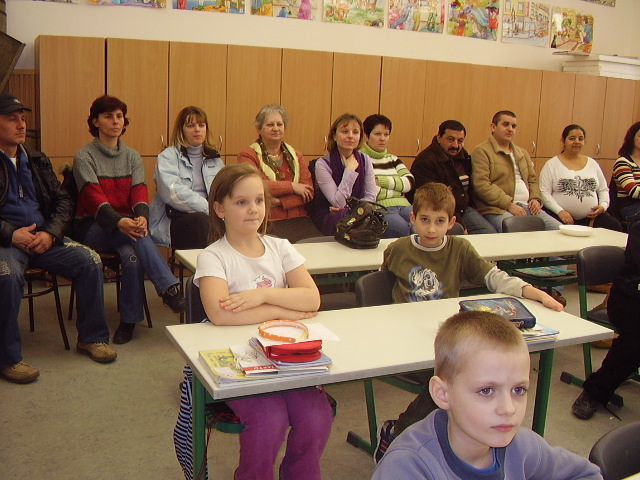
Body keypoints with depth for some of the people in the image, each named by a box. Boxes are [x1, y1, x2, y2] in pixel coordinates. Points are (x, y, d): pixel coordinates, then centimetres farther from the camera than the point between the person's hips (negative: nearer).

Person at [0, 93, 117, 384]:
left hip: (43, 237, 5)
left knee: (90, 261, -16)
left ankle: (91, 338, 1)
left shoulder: (37, 162, 17)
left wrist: (50, 233, -6)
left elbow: (63, 200, 12)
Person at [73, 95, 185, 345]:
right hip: (92, 227, -3)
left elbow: (139, 191, -4)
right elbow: (93, 195, -16)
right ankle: (169, 288, -34)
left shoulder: (132, 156, 11)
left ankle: (129, 320, -19)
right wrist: (119, 221, -36)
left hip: (126, 223, 3)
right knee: (136, 236, -35)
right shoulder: (84, 156, -1)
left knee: (132, 254, -31)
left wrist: (142, 217, -29)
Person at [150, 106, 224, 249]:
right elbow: (173, 193, -13)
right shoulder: (168, 157, 4)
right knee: (202, 221, -37)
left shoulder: (214, 159, 23)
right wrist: (208, 208, -20)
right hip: (173, 220, -4)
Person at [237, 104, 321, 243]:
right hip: (266, 221, -4)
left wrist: (278, 202, -9)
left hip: (297, 220, 4)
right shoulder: (247, 156, 8)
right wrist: (292, 186, -6)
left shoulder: (296, 156, 20)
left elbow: (309, 192, 6)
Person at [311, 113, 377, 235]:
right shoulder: (322, 164, -9)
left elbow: (371, 196, 3)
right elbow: (338, 203, -16)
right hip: (327, 218, -4)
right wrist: (350, 170, -15)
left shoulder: (365, 160, 5)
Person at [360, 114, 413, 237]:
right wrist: (397, 189, 0)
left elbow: (410, 183, 10)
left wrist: (381, 181, -3)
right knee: (404, 230, -35)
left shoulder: (392, 159, 25)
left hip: (403, 205, 6)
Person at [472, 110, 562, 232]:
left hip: (527, 207, 7)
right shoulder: (482, 151, 0)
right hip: (498, 210, -7)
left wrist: (536, 198, 8)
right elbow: (481, 185, -11)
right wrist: (509, 204, -16)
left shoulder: (522, 153, 26)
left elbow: (533, 180, 31)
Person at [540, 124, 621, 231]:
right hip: (563, 218, -4)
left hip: (591, 217, 4)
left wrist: (603, 205, 2)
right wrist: (560, 211, -16)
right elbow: (544, 192, -3)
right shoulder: (552, 164, 4)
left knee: (615, 227, -22)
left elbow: (603, 189, 23)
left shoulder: (592, 163, 18)